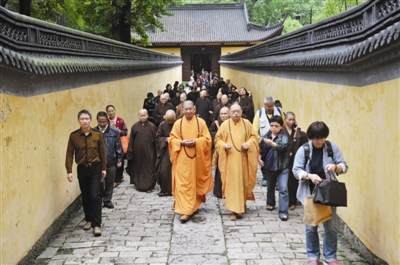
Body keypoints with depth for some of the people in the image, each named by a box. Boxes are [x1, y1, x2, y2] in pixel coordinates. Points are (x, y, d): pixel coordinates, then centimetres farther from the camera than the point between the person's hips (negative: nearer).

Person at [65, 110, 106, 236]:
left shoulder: (97, 134, -3)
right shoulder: (73, 136, -3)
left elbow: (102, 152, 4)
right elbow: (69, 154, -1)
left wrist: (104, 168, 5)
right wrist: (69, 171, -6)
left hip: (95, 168, -1)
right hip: (82, 169, 2)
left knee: (95, 196, -8)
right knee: (85, 197, 12)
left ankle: (96, 224, -4)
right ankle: (88, 220, 30)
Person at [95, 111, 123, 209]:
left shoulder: (114, 131, -1)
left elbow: (118, 146, 3)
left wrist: (119, 160, 0)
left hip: (111, 162, 2)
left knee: (110, 183, 11)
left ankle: (107, 200, 26)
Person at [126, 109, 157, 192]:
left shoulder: (152, 126, -2)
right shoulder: (135, 126, 2)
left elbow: (155, 140, 0)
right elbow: (131, 141, 3)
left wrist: (155, 152, -1)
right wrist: (130, 152, -1)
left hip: (148, 152, -2)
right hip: (137, 152, 2)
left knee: (149, 169, -2)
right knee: (138, 168, 11)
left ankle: (149, 186, 3)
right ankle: (138, 184, 25)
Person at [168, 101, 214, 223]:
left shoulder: (201, 122, 2)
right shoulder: (177, 123, 4)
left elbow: (207, 138, 0)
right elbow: (172, 139, 4)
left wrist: (196, 142, -16)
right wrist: (181, 142, -14)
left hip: (196, 158, 0)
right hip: (182, 159, 0)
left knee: (195, 182, 9)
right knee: (183, 184, -5)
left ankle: (193, 205, 25)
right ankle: (185, 210, 0)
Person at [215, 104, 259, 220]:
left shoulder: (247, 123, 4)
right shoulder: (225, 125, 2)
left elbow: (254, 137, 7)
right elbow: (218, 139, 6)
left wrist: (248, 144, -12)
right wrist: (224, 145, -13)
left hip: (243, 159, 1)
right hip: (230, 159, -1)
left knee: (243, 181, 10)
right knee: (232, 183, -4)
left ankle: (243, 203, 34)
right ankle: (234, 210, -2)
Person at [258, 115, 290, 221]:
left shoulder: (284, 137, -8)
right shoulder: (266, 136, 4)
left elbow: (283, 147, -28)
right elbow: (261, 149, 14)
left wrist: (271, 143, -41)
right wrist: (259, 158, -2)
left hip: (282, 167, -4)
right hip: (269, 166, 4)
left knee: (283, 189, -12)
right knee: (270, 187, 22)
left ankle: (283, 212, -10)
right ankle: (270, 203, 46)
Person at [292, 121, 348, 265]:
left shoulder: (333, 148, -4)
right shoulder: (303, 149, -7)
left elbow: (344, 166, -2)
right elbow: (296, 170, -10)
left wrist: (335, 167, -25)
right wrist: (309, 176, -28)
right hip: (310, 193, 0)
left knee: (330, 226, 3)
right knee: (311, 226, 8)